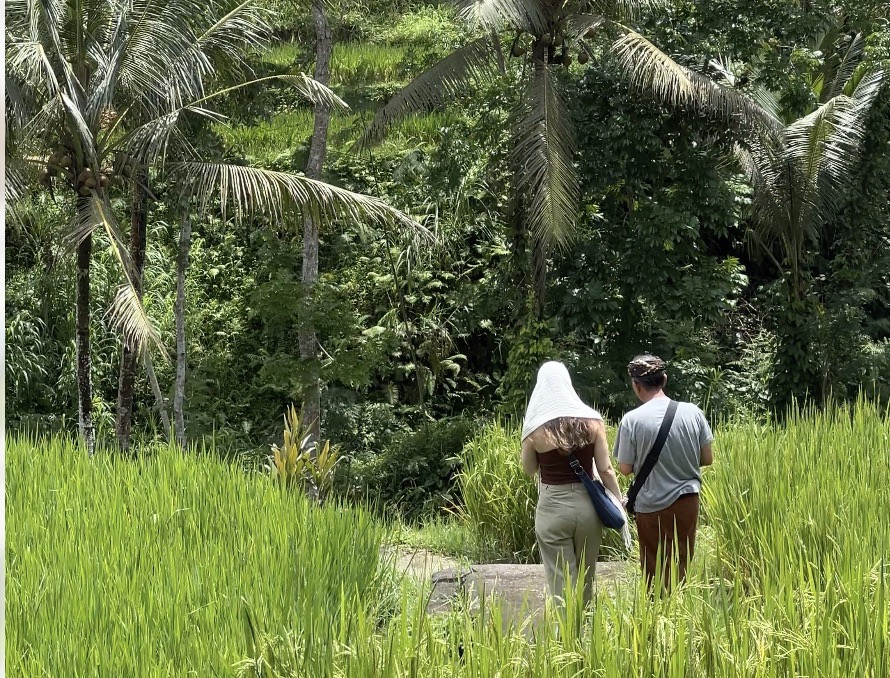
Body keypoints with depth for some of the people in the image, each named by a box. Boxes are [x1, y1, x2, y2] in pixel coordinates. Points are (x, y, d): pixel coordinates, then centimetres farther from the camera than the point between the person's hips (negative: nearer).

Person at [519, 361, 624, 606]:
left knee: (562, 582, 4)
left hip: (553, 508, -3)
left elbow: (529, 469, 6)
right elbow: (605, 469, -3)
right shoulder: (591, 420, -3)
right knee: (586, 580, 18)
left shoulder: (536, 427, -8)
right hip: (587, 505, 3)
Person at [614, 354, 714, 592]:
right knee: (682, 567, 14)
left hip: (652, 507, -2)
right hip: (687, 501, 2)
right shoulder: (692, 412, -8)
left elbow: (625, 469, -8)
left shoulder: (632, 420, -15)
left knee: (654, 570, 12)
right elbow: (707, 458, 1)